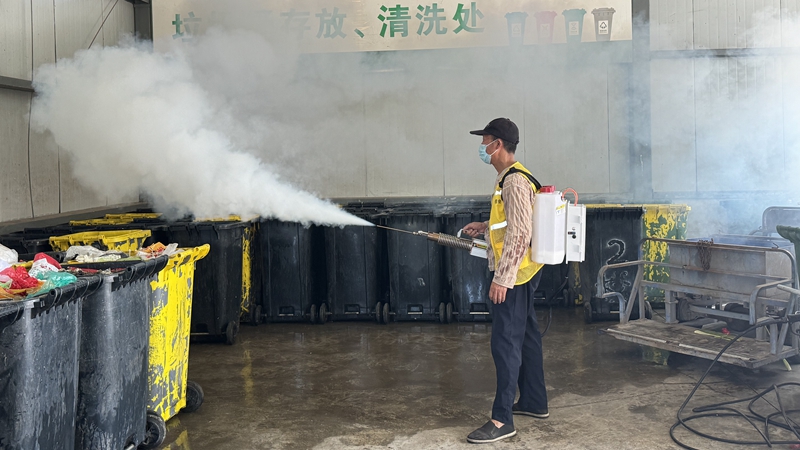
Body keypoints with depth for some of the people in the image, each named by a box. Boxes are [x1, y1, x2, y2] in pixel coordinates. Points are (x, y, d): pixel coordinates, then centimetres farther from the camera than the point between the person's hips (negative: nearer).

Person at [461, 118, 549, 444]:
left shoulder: (514, 181, -19)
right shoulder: (510, 177, 13)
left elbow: (519, 233, -24)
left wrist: (501, 278, -24)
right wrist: (485, 227, 14)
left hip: (513, 275, -11)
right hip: (522, 272, 11)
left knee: (506, 343, -7)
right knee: (525, 335, 18)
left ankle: (502, 420, -2)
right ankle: (535, 402, 30)